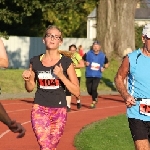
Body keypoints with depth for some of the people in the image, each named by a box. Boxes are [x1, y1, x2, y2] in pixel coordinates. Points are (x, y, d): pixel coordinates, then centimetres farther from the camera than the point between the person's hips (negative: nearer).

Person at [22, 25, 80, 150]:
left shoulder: (66, 62, -4)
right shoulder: (35, 61, 2)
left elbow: (76, 92, -6)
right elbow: (30, 88, 15)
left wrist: (61, 75, -18)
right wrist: (27, 79, -7)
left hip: (59, 111, 0)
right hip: (40, 108, 0)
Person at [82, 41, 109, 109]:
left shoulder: (102, 56, 2)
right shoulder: (88, 54, 1)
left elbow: (106, 64, 15)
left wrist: (104, 67, -4)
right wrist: (85, 63, -10)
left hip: (97, 75, -2)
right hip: (89, 75, 2)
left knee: (94, 88, -14)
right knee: (89, 90, 5)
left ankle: (94, 102, 2)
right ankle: (95, 96, 38)